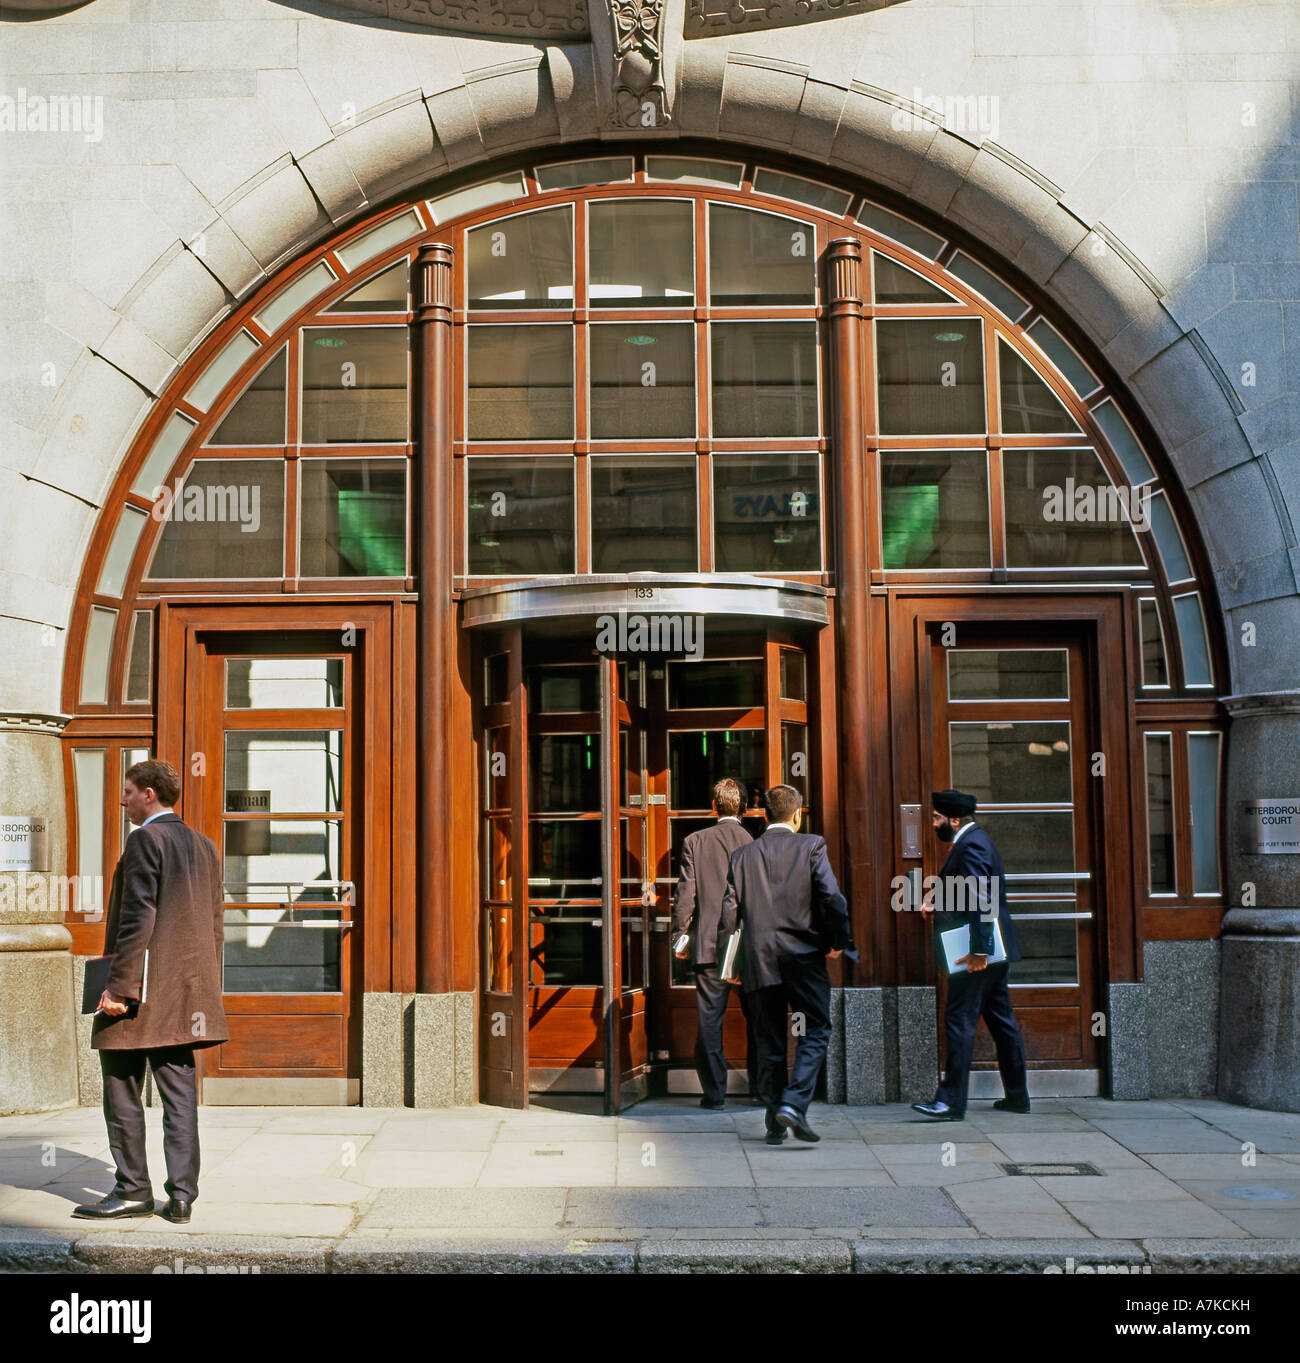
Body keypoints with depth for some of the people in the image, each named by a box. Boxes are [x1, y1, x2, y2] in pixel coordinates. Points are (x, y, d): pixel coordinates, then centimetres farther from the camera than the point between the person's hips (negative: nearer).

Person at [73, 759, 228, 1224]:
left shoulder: (146, 840, -10)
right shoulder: (204, 846, 13)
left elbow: (138, 919, -18)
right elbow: (213, 925, 14)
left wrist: (117, 987, -17)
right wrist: (207, 989, 19)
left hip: (142, 988, -7)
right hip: (185, 992, 8)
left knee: (122, 1093, 4)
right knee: (180, 1094, 7)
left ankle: (132, 1190, 9)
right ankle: (181, 1195, 6)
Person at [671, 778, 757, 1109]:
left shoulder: (695, 841, -2)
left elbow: (685, 893, -4)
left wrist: (679, 936, 4)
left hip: (709, 944, -1)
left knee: (709, 1018, 3)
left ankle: (714, 1091, 3)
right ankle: (760, 1085, 17)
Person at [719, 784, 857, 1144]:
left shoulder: (742, 856, 9)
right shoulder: (811, 846, -1)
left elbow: (729, 911, 7)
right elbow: (831, 897, -11)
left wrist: (734, 963, 15)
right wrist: (837, 940, 2)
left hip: (759, 960, 3)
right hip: (803, 954, -3)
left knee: (769, 1042, 9)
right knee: (814, 1032, 4)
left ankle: (775, 1124, 11)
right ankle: (794, 1103, -14)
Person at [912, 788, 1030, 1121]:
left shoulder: (970, 845, -16)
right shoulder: (972, 840, 17)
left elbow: (981, 900, -24)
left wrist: (979, 950, -27)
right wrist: (935, 905, 11)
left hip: (978, 953, -11)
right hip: (991, 953, 11)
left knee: (960, 1020, -9)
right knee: (1001, 1019, 14)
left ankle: (951, 1101, -8)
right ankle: (1017, 1096, 21)